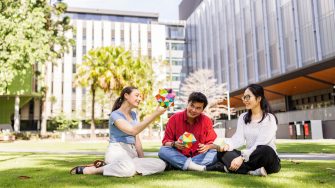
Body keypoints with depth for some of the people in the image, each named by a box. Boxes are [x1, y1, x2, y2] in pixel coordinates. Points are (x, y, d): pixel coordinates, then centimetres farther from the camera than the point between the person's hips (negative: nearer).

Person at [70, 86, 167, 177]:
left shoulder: (133, 114, 19)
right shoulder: (115, 115, -5)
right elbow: (133, 131, -22)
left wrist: (143, 160, 5)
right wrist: (155, 114, -23)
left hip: (132, 153, 8)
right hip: (117, 151, -8)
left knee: (161, 164, -20)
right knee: (128, 170, -43)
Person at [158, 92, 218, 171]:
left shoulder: (206, 121, -2)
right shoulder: (175, 118, -5)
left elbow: (212, 143, 0)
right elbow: (165, 142, -4)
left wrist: (207, 147, -24)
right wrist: (174, 144, -26)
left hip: (199, 157, 1)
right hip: (179, 156, -1)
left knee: (215, 153, -25)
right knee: (163, 150, -27)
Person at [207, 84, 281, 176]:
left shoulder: (269, 118, -9)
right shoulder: (243, 117, 9)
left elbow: (261, 144, -20)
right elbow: (239, 137, -4)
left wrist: (242, 157, -31)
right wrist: (228, 145, -26)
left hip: (268, 159, -5)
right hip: (249, 158, 5)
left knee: (265, 150, -38)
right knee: (222, 152, -18)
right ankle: (252, 171, -34)